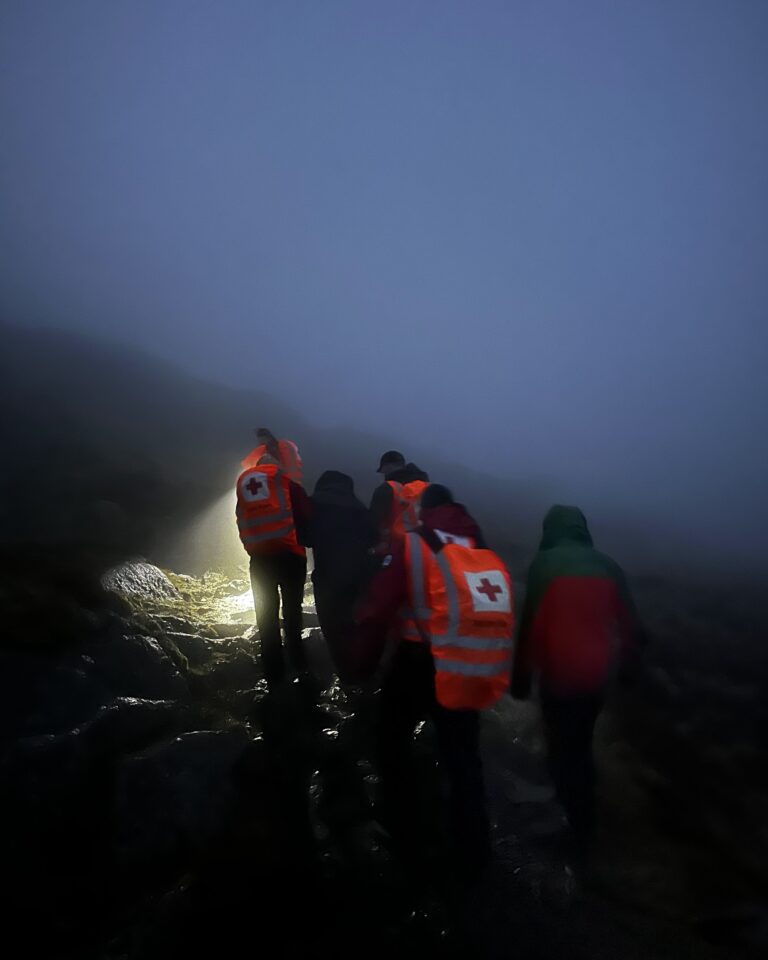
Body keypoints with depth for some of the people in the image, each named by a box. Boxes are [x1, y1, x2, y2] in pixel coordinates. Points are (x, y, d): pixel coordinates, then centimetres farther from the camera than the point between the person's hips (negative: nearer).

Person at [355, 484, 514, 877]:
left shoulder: (412, 546, -7)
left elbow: (376, 610, -13)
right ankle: (471, 855, 33)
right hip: (471, 673, 4)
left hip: (421, 667, -4)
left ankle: (406, 833, 33)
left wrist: (364, 663, 0)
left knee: (394, 740, 23)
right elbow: (499, 617, 12)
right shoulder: (486, 553, 8)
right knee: (463, 759, 23)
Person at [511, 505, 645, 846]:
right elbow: (629, 623, 8)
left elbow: (531, 623, -15)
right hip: (596, 674, 5)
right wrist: (625, 661, 24)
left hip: (559, 674, -5)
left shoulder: (545, 563, -12)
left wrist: (521, 674, -7)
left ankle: (579, 824, 19)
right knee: (581, 744, 25)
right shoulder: (608, 566, 2)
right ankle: (585, 817, 41)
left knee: (562, 749, 12)